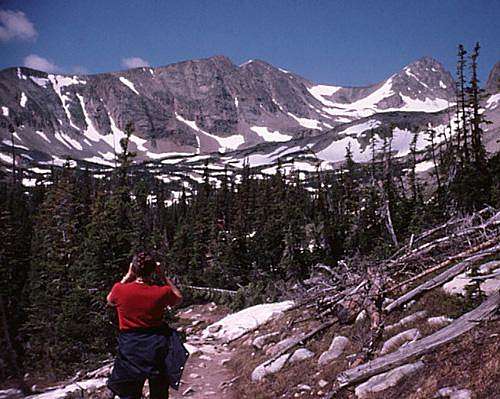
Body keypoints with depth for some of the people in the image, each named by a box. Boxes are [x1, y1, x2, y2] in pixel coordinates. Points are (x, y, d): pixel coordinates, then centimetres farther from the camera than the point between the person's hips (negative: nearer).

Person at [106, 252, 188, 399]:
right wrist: (163, 276, 5)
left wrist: (127, 276, 7)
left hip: (130, 350, 0)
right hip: (157, 348, 1)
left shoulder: (120, 289, -14)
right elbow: (178, 298, 11)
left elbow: (110, 301, 12)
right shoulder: (162, 292, -13)